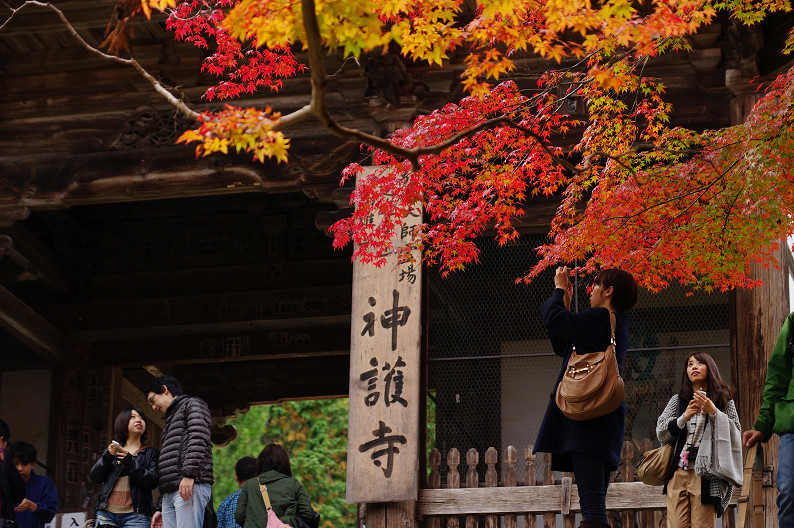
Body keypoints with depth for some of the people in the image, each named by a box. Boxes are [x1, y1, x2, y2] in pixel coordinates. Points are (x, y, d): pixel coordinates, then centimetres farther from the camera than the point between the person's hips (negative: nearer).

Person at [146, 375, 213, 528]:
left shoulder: (192, 404, 8)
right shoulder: (171, 418, 33)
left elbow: (198, 439, -10)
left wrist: (189, 474, -22)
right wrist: (163, 510, 25)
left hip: (192, 486, -9)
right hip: (169, 492, 9)